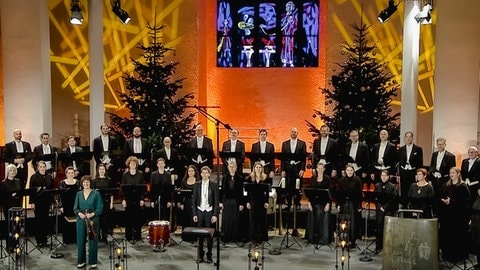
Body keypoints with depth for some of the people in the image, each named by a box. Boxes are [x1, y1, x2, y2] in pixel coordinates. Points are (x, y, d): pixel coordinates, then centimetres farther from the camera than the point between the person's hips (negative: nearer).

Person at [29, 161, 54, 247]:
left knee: (45, 220, 7)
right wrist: (32, 202, -11)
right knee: (38, 221, 1)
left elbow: (52, 189, 9)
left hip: (46, 202, 3)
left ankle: (44, 240, 15)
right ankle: (39, 241, 10)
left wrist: (52, 201, 5)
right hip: (37, 202, -3)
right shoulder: (34, 177, -3)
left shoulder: (49, 177, 7)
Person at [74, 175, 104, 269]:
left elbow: (100, 208, -5)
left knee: (93, 241, 1)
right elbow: (75, 208, 9)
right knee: (80, 241, 6)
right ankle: (81, 261, 20)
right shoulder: (79, 194, 8)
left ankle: (93, 262, 12)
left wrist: (92, 214, -20)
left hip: (93, 220, -3)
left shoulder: (96, 193, -3)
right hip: (81, 220, 3)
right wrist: (79, 213, -12)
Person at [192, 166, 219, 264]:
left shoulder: (214, 185, 0)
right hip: (200, 211, 1)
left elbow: (216, 201, -1)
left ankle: (209, 255, 15)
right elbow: (194, 200, 6)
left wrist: (215, 214, -7)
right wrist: (194, 214, -1)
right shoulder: (197, 185, 5)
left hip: (210, 212, -1)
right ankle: (200, 255, 15)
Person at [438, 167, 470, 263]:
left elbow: (465, 201, -13)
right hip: (446, 214, 5)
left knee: (457, 236, 0)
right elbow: (440, 197, 14)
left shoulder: (463, 186, -5)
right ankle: (447, 254, 15)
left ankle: (458, 255, 11)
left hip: (458, 215, -5)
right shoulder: (445, 186, 13)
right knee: (446, 235, 5)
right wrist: (443, 201, -8)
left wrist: (451, 201, -18)